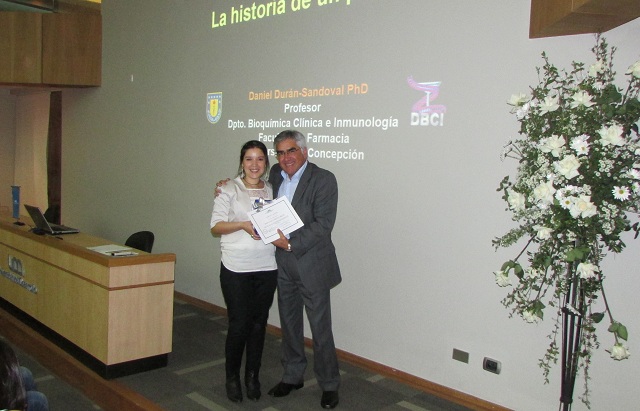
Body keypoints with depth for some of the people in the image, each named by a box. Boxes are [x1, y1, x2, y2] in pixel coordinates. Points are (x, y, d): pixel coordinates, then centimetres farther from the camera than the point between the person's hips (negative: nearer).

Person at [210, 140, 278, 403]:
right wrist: (243, 225, -18)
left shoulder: (272, 191, 9)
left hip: (267, 267, 3)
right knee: (239, 324, -2)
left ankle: (253, 376, 25)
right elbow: (215, 227, -4)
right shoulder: (229, 191, -1)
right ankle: (232, 377, 19)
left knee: (259, 323, 9)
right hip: (236, 268, -3)